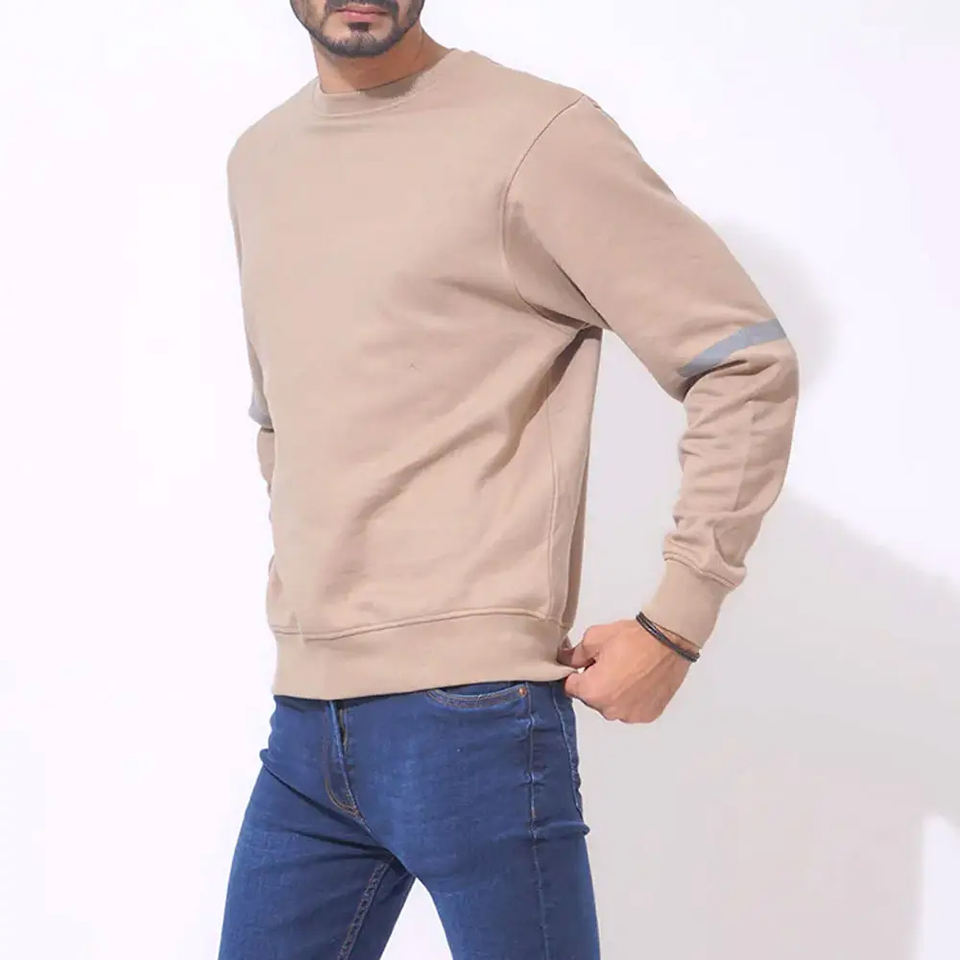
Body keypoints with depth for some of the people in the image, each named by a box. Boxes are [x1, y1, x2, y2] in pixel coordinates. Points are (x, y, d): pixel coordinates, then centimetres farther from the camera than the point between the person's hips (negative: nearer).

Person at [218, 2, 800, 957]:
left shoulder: (537, 133, -7)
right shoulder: (256, 159, 15)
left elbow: (749, 365, -8)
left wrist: (673, 624, -10)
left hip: (470, 720, -6)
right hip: (302, 727, 6)